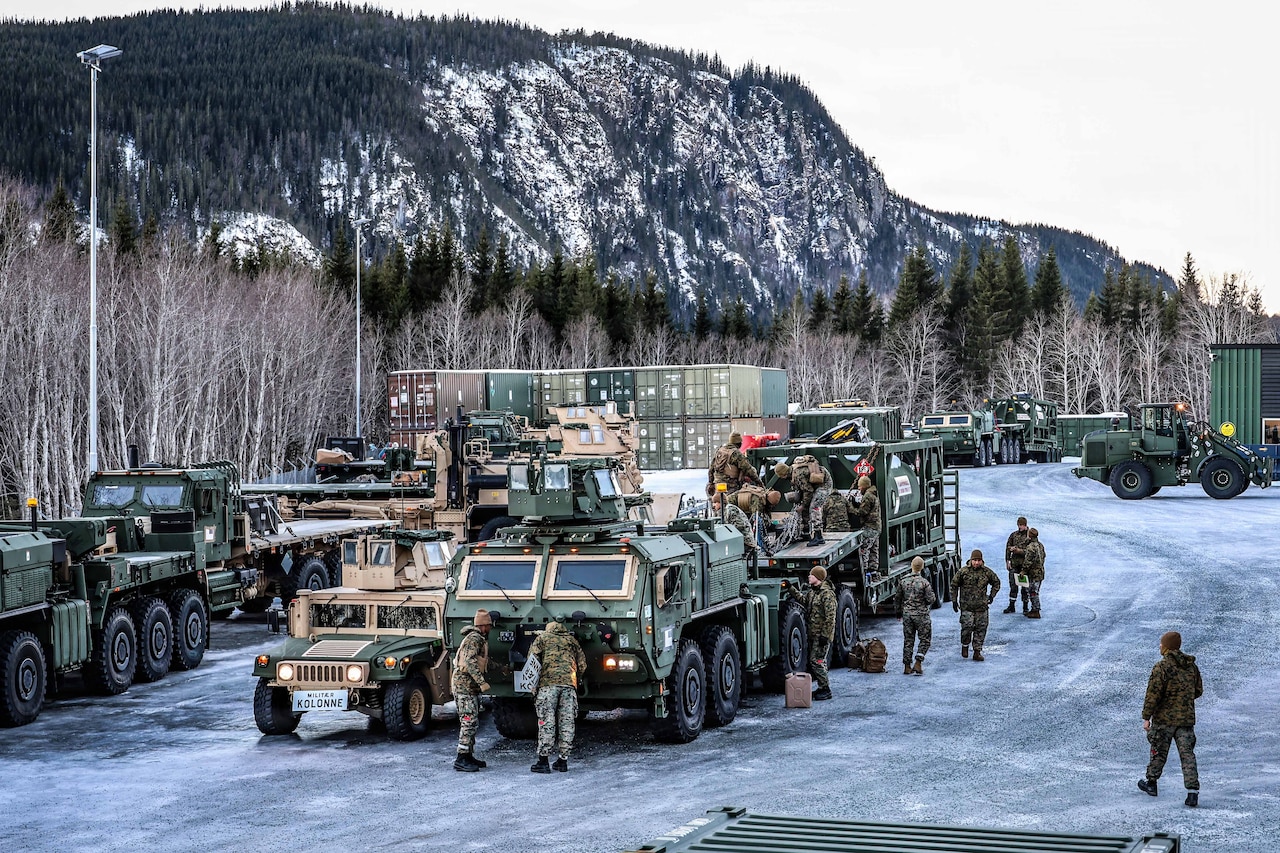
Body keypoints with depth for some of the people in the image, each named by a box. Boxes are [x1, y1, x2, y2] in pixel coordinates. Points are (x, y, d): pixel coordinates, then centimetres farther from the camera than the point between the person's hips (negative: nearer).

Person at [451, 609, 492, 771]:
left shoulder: (480, 639, 18)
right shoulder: (473, 639, -15)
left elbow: (483, 660, 32)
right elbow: (470, 662, -26)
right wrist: (482, 682, -30)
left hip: (471, 686, 11)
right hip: (465, 685, -11)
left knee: (473, 723, 14)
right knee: (469, 722, -13)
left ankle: (469, 756, 19)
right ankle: (461, 759, -15)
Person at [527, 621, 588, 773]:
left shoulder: (543, 638, 14)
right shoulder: (572, 640, 22)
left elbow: (532, 659, 3)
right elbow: (582, 665, 18)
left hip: (548, 683, -2)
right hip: (569, 684, 2)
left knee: (546, 721, -3)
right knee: (566, 722, 7)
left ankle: (543, 760, -7)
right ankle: (563, 759, 8)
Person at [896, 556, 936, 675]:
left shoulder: (903, 582, 0)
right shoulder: (924, 583, -14)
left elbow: (898, 599, 9)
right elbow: (931, 600, -14)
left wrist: (899, 613, 22)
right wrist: (933, 596, 10)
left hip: (907, 614, 4)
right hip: (921, 614, -4)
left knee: (908, 640, 11)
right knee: (925, 640, 7)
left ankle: (907, 667, 12)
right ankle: (918, 664, -4)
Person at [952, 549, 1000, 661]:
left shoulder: (987, 572, 2)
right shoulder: (963, 572, -5)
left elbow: (996, 582, 20)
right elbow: (954, 585, 5)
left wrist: (992, 595, 11)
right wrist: (954, 600, 4)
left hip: (982, 606, 3)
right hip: (966, 606, -2)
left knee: (981, 629, 2)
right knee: (967, 627, -10)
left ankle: (977, 652, 10)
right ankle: (965, 646, 16)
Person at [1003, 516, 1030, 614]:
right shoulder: (1013, 535, 10)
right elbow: (1008, 548, 11)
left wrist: (1018, 550, -17)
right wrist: (1007, 561, 3)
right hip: (1014, 563, 3)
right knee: (1013, 585, 1)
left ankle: (1025, 606, 9)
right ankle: (1012, 606, 5)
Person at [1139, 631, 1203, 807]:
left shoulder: (1162, 667, -14)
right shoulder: (1191, 666, 5)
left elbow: (1153, 694, -16)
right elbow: (1199, 691, 14)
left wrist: (1146, 717, -11)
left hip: (1164, 718, -4)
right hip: (1187, 718, 4)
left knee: (1159, 752, 13)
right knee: (1187, 754, 1)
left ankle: (1150, 782, 30)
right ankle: (1193, 792, -8)